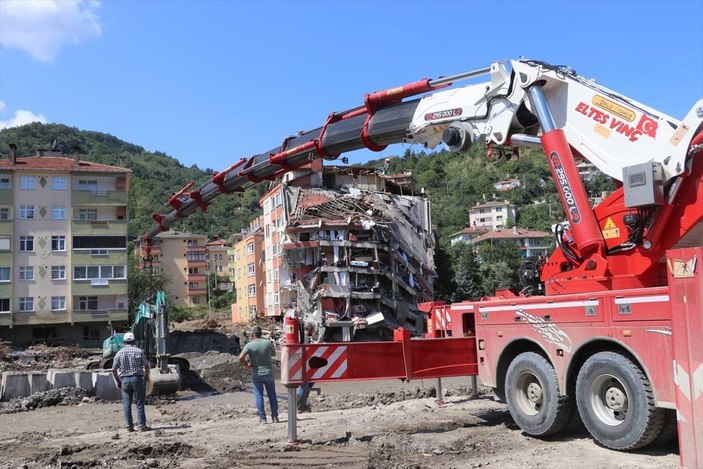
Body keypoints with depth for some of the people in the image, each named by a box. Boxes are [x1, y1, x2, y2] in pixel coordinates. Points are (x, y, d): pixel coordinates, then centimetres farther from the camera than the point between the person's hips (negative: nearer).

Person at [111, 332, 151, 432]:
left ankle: (129, 426, 10)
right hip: (137, 378, -2)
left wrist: (117, 381, 14)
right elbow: (146, 366, -4)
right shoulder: (139, 351, -3)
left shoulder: (119, 353, 3)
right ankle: (141, 425, 2)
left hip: (124, 380, 2)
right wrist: (146, 377, 12)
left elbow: (114, 369, 2)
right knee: (140, 403, 2)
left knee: (127, 404, 8)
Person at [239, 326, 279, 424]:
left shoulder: (249, 345, -11)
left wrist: (247, 365, -5)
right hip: (268, 373, 1)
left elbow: (241, 358, -21)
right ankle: (275, 417, 15)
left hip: (256, 374, -1)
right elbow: (274, 354, 9)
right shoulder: (268, 343, -7)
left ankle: (262, 418, 7)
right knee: (272, 395, 11)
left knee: (259, 396, 7)